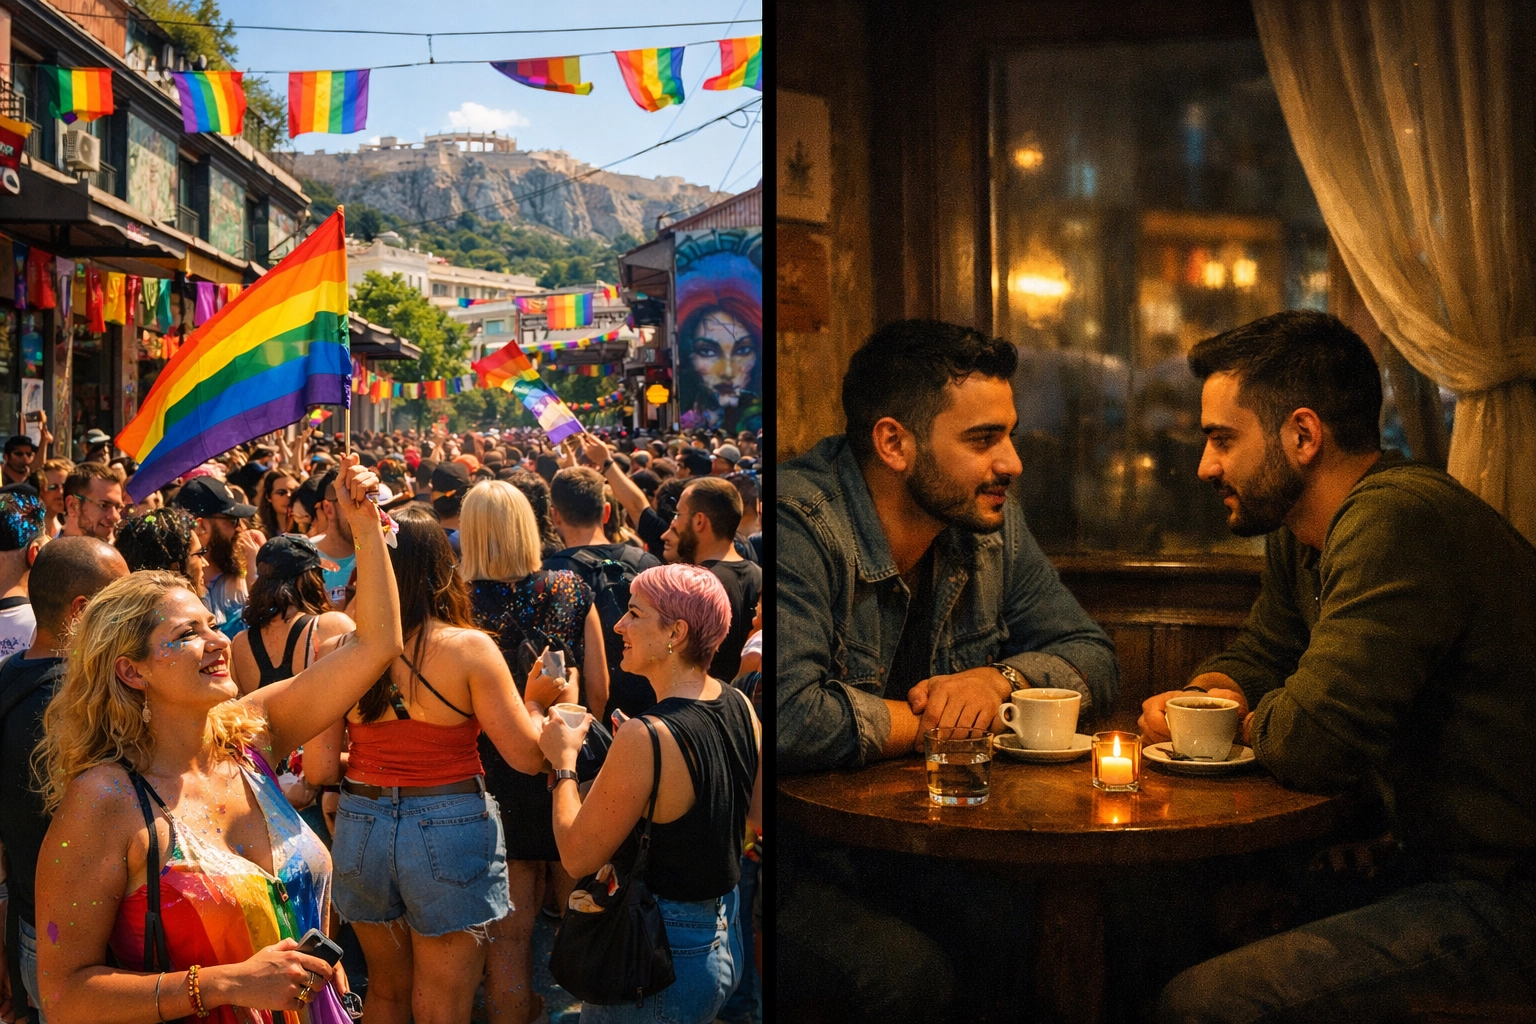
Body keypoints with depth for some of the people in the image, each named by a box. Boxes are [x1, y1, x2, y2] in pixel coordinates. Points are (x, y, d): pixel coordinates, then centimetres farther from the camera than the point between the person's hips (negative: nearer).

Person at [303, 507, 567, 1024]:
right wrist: (535, 700, 6)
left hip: (362, 827, 3)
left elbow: (320, 769, -3)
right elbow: (527, 755, -13)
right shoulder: (469, 648, -14)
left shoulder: (336, 652, -6)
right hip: (449, 832, -3)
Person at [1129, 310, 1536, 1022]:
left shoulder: (1398, 517, -23)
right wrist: (1205, 697, 1)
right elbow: (1257, 656, 24)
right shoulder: (1298, 533, 10)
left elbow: (1313, 742, -27)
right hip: (1431, 862, 10)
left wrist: (1248, 720, -4)